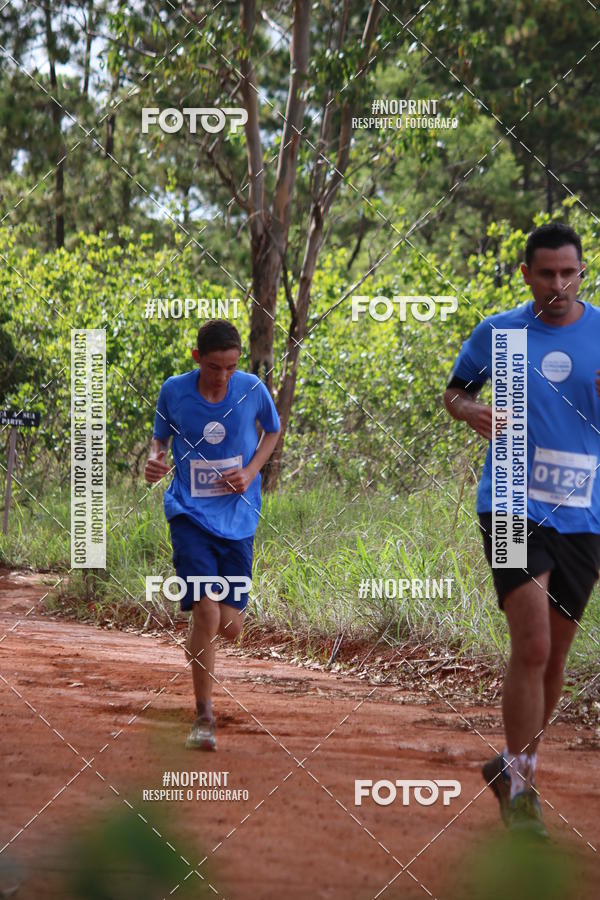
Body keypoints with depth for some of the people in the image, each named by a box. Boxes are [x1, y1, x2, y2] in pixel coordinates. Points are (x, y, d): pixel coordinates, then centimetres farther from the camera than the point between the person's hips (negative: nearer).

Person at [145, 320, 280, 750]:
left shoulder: (252, 389, -6)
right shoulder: (174, 391, -7)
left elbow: (272, 431, 13)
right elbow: (160, 438, 9)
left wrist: (251, 471, -4)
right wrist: (155, 460, -14)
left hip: (238, 517, 2)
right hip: (190, 515, -2)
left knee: (230, 627, 2)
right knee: (207, 612, -19)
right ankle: (204, 718, -5)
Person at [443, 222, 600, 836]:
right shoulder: (497, 332, 2)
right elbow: (454, 391, 17)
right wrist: (471, 411, -7)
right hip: (513, 508, -2)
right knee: (532, 648, -15)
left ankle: (515, 765, 31)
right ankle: (518, 786, -6)